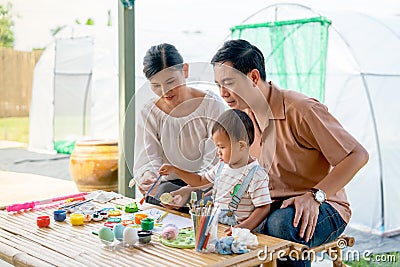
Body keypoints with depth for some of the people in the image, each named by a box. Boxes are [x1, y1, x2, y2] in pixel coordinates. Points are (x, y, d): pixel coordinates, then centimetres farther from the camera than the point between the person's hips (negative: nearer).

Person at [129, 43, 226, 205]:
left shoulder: (212, 106, -7)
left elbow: (214, 163, -13)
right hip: (169, 184, 2)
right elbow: (147, 160, -5)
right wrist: (147, 175, -30)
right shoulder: (149, 114, 3)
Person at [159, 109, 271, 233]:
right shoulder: (222, 166, 12)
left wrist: (245, 226, -28)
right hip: (216, 227, 7)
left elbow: (264, 207, -13)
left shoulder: (257, 175, -13)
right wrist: (174, 170, 22)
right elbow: (200, 180, 27)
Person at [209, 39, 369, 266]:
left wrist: (314, 196, -26)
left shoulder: (301, 109, -17)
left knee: (282, 223, -38)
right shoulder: (244, 115, 6)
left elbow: (358, 155, -16)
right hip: (272, 206, 6)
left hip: (320, 207, -5)